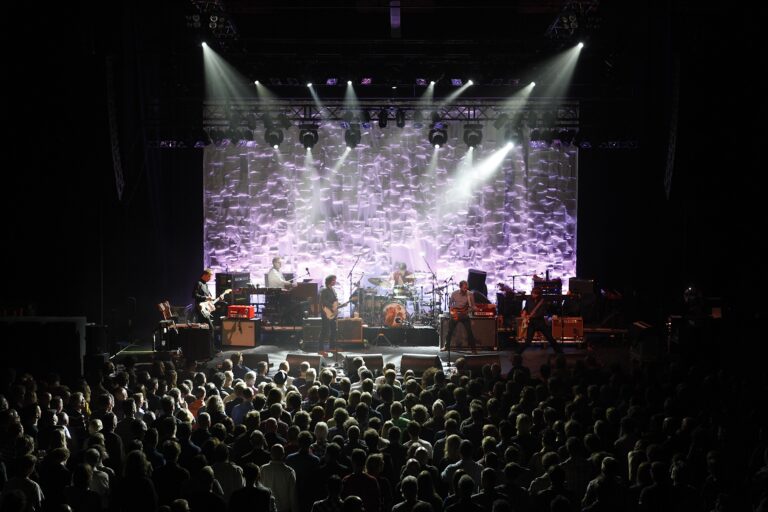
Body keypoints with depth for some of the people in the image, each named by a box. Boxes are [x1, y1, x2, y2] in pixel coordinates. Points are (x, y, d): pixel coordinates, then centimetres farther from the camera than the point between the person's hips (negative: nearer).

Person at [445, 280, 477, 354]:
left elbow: (473, 306, -3)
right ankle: (447, 347, 22)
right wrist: (452, 310, -8)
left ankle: (473, 349, -3)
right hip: (455, 315, 2)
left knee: (469, 332, -10)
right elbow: (450, 303, 8)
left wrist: (467, 311, -21)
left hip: (464, 315, -1)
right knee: (450, 331, 4)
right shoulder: (454, 294, -7)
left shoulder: (470, 295, -10)